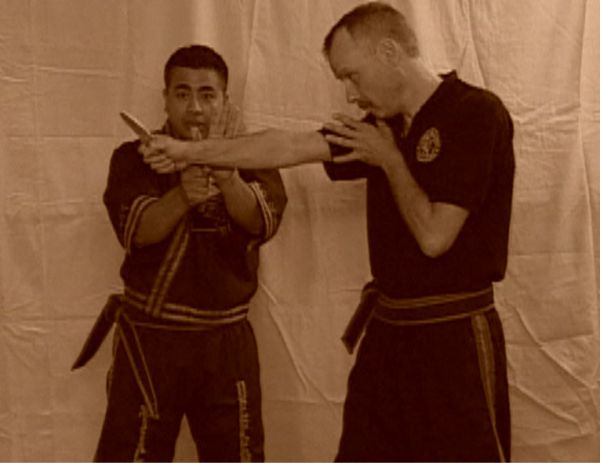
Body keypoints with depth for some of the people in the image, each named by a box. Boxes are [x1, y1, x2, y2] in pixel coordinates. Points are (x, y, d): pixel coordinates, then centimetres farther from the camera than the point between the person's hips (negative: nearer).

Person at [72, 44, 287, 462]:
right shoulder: (136, 156, -2)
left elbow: (261, 223, -17)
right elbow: (137, 231, -19)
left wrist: (228, 176, -38)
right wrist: (183, 195, -40)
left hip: (226, 340, 2)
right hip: (150, 338, -2)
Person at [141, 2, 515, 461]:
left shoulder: (477, 113, -15)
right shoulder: (386, 126, 8)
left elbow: (433, 236, -19)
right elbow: (289, 147, 10)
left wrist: (389, 159, -6)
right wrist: (190, 152, 11)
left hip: (454, 339, -7)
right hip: (387, 331, 7)